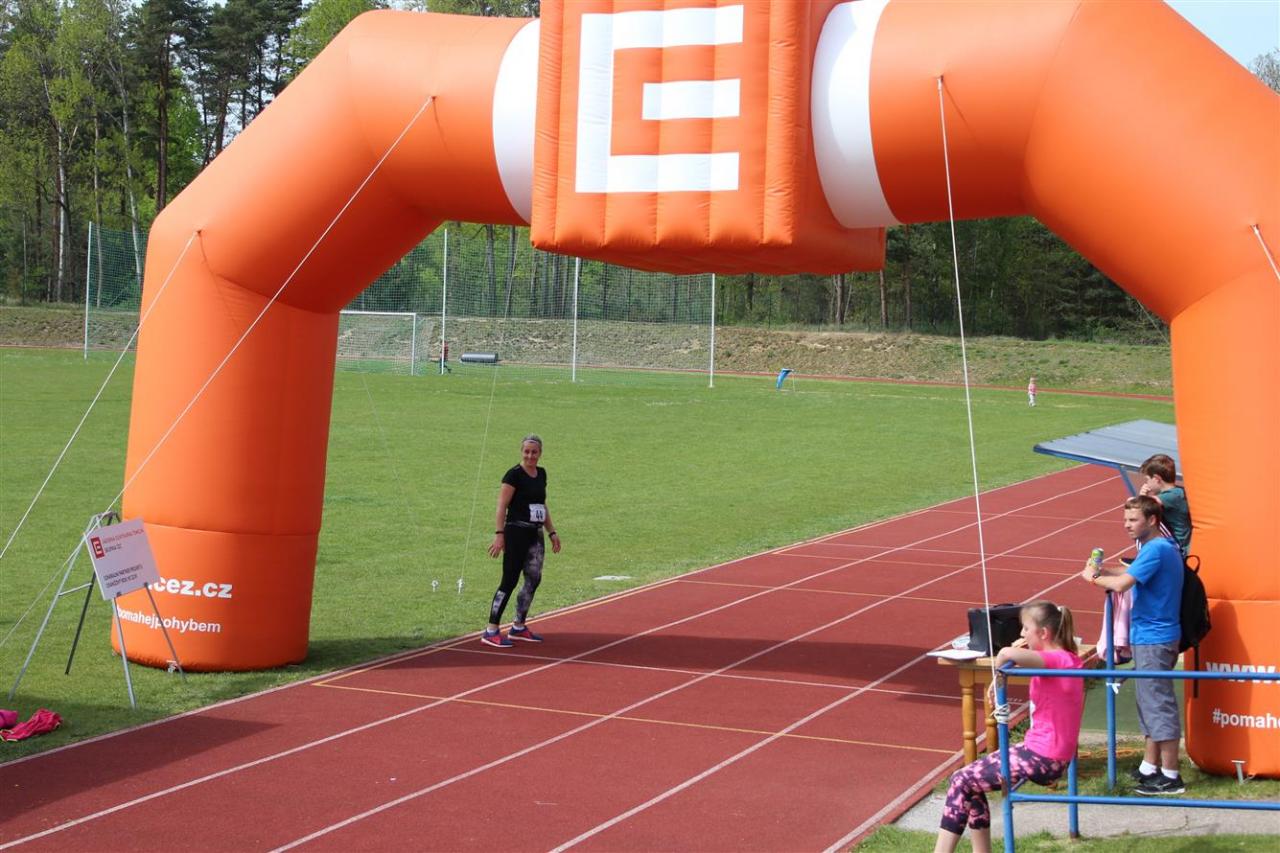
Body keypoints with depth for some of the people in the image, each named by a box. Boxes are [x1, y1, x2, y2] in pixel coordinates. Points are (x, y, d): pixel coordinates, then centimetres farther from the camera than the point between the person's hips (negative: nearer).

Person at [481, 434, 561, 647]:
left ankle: (518, 627, 22)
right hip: (516, 533, -8)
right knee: (509, 581, -9)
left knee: (533, 580, 10)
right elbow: (502, 506, -14)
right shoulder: (514, 475, -10)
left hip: (535, 535, 8)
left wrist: (552, 532, 19)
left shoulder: (541, 474, 12)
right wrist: (499, 534, -21)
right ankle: (491, 631, -5)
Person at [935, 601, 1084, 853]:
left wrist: (998, 677, -17)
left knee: (961, 781, -4)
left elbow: (1007, 653, -37)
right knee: (972, 783, 15)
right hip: (1049, 752, 10)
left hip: (1042, 759, -10)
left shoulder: (1055, 660, -20)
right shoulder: (1069, 658, 8)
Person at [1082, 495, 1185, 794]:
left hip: (1154, 639, -10)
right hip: (1150, 636, 10)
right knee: (1151, 704, 17)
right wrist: (1104, 569, 7)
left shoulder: (1156, 549, -20)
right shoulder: (1163, 547, 12)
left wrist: (1094, 577, -8)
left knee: (1159, 705, -4)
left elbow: (1122, 584, -26)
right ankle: (1150, 767, 26)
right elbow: (1135, 573, 23)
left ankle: (1170, 776, 1)